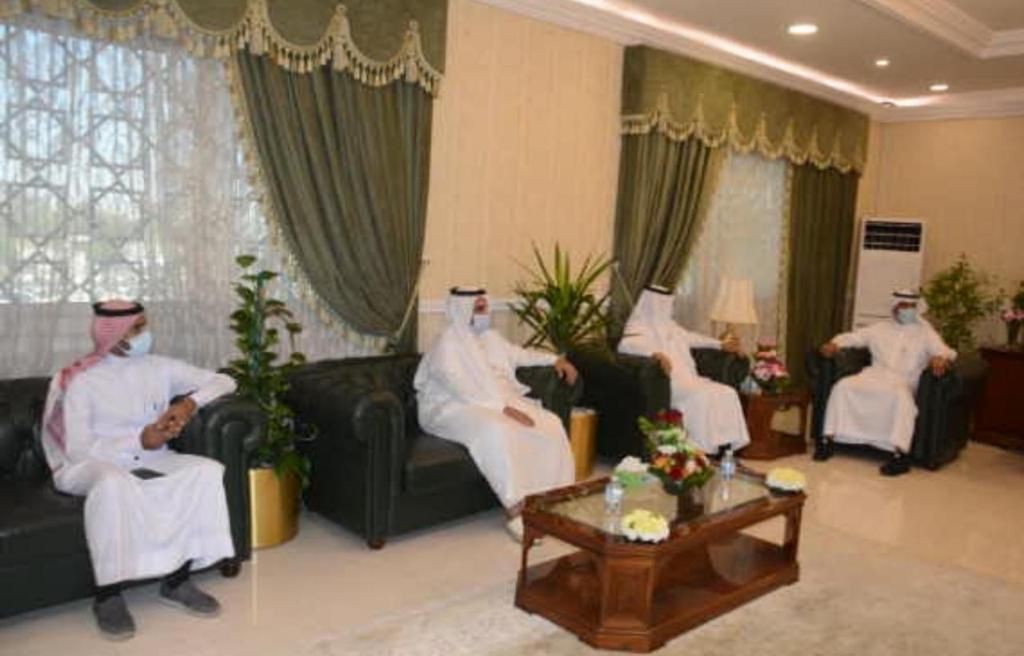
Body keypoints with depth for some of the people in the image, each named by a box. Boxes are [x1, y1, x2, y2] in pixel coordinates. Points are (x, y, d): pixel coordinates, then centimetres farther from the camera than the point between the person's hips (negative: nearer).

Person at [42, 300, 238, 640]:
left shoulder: (160, 368, 4)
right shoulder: (82, 381, -8)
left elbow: (224, 381, 4)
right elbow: (78, 449, -14)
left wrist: (189, 403, -14)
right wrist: (140, 441, -24)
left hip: (150, 461, 4)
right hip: (93, 465, -4)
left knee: (207, 470, -24)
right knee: (113, 482, -40)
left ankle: (176, 580, -17)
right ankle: (107, 595, -26)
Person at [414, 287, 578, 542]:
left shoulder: (490, 336, 13)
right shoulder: (448, 343, -11)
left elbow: (519, 355, 30)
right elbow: (462, 389, -23)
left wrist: (555, 359, 18)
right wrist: (503, 408, -30)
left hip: (501, 401, 8)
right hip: (455, 407, -7)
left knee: (550, 424, -14)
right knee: (497, 431, -39)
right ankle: (516, 511, -33)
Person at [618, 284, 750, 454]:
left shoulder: (668, 325, 23)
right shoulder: (640, 326, -3)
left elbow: (691, 338, 39)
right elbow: (626, 345, -25)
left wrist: (721, 344, 36)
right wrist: (656, 354, -39)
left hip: (687, 378, 8)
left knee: (727, 393, -12)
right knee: (700, 396, -33)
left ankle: (724, 448, -18)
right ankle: (702, 450, -30)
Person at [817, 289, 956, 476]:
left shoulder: (925, 332, 13)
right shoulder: (880, 328, 20)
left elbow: (944, 350, 0)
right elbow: (853, 337, 20)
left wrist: (940, 358, -26)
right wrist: (834, 343, -3)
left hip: (902, 382, -3)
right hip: (874, 376, 3)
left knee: (902, 396, -39)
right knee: (842, 386, -24)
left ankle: (900, 454, -41)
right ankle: (828, 439, -22)